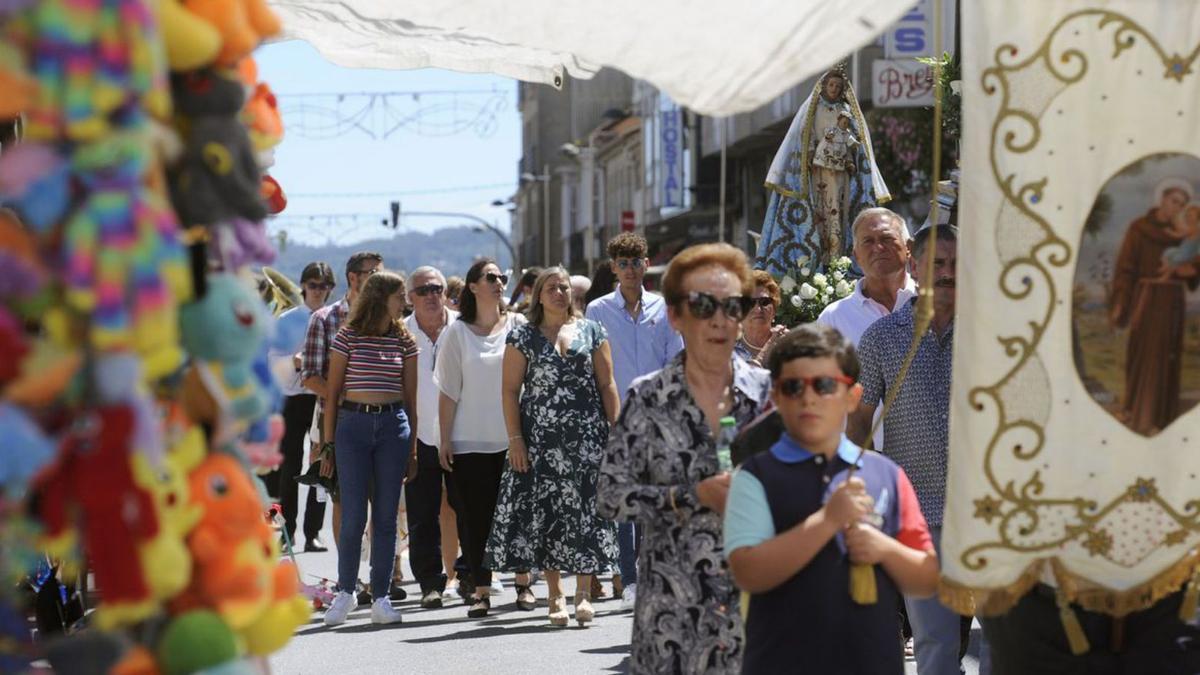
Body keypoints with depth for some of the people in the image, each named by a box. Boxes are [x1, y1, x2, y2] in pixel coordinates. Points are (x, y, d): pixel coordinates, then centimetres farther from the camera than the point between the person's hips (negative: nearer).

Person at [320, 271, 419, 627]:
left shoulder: (404, 340, 9)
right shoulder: (348, 337, 2)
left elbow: (411, 396, 11)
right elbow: (332, 392, 4)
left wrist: (413, 446, 7)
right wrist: (328, 441, 0)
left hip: (393, 424, 2)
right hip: (353, 423, -2)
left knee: (386, 516, 3)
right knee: (353, 515, -2)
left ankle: (381, 596, 9)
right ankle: (345, 591, 12)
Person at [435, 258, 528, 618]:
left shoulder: (518, 325, 5)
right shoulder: (457, 332, 4)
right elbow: (448, 392, 5)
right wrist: (444, 439, 1)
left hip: (513, 437, 0)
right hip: (470, 440, 0)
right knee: (476, 517, 0)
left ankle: (522, 581, 17)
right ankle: (481, 590, 5)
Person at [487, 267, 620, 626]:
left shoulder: (591, 331, 10)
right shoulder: (523, 337, 6)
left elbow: (607, 385, 8)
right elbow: (511, 390, 3)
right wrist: (515, 439, -5)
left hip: (587, 435, 0)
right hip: (541, 438, 0)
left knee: (586, 510, -6)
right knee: (545, 512, -1)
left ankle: (584, 592, -1)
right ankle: (555, 595, 6)